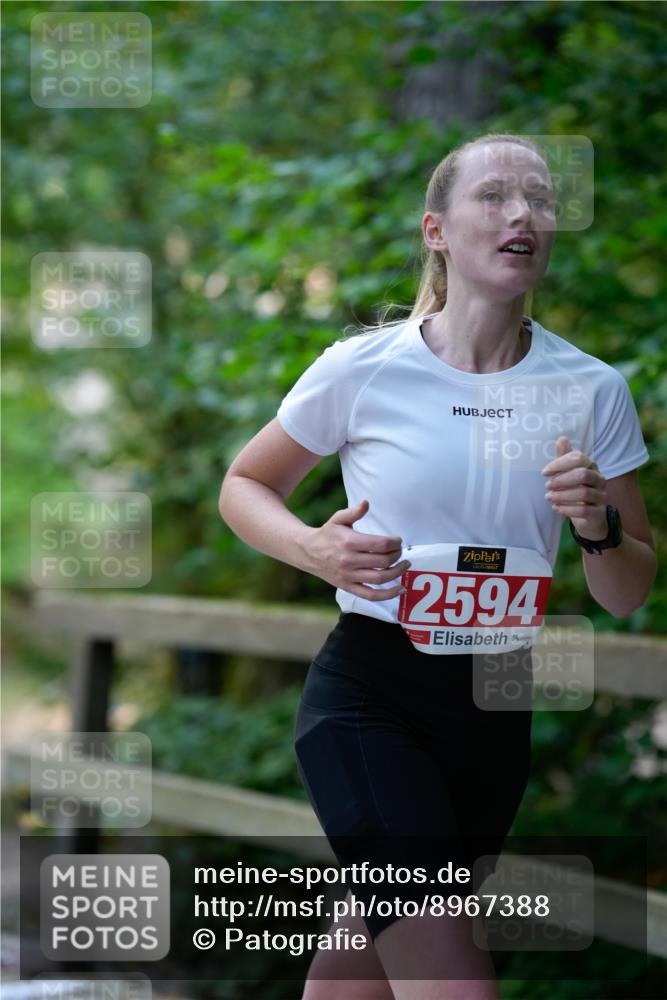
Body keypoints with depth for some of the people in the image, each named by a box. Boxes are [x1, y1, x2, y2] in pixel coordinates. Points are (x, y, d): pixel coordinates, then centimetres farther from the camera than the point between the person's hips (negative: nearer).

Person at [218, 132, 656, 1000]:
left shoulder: (592, 389, -2)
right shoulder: (363, 369, -10)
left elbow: (627, 598, 4)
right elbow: (245, 487, 6)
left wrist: (600, 527, -18)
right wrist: (316, 550, -15)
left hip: (497, 712, 4)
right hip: (368, 693, -4)